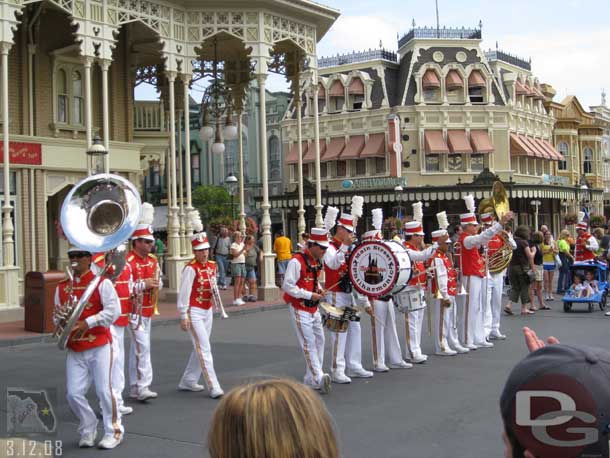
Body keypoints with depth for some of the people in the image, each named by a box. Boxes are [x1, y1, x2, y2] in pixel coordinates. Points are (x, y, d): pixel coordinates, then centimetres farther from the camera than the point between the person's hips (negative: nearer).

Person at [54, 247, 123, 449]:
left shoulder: (101, 283, -5)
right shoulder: (62, 287, 10)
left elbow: (113, 310, -14)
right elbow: (57, 316, 17)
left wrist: (87, 322, -20)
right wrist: (59, 317, -8)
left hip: (99, 346, -4)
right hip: (75, 350, 4)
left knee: (104, 390, -4)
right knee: (74, 393, 0)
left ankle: (113, 431, 13)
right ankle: (88, 430, 22)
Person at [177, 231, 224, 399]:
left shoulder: (212, 266, 8)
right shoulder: (190, 268, -14)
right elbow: (184, 293, -15)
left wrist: (215, 291, -3)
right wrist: (183, 317, -16)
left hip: (208, 311, 8)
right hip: (194, 312, -8)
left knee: (200, 348, 14)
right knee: (204, 349, -9)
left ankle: (188, 381, 27)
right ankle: (213, 387, -9)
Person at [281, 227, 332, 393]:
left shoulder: (317, 261, 9)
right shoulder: (297, 261, -18)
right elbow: (287, 286, -21)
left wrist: (319, 289, 3)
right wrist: (309, 295, -21)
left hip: (313, 309, 9)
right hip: (300, 310, -9)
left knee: (319, 341, 10)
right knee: (309, 344, -10)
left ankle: (311, 380, 19)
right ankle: (319, 378, -13)